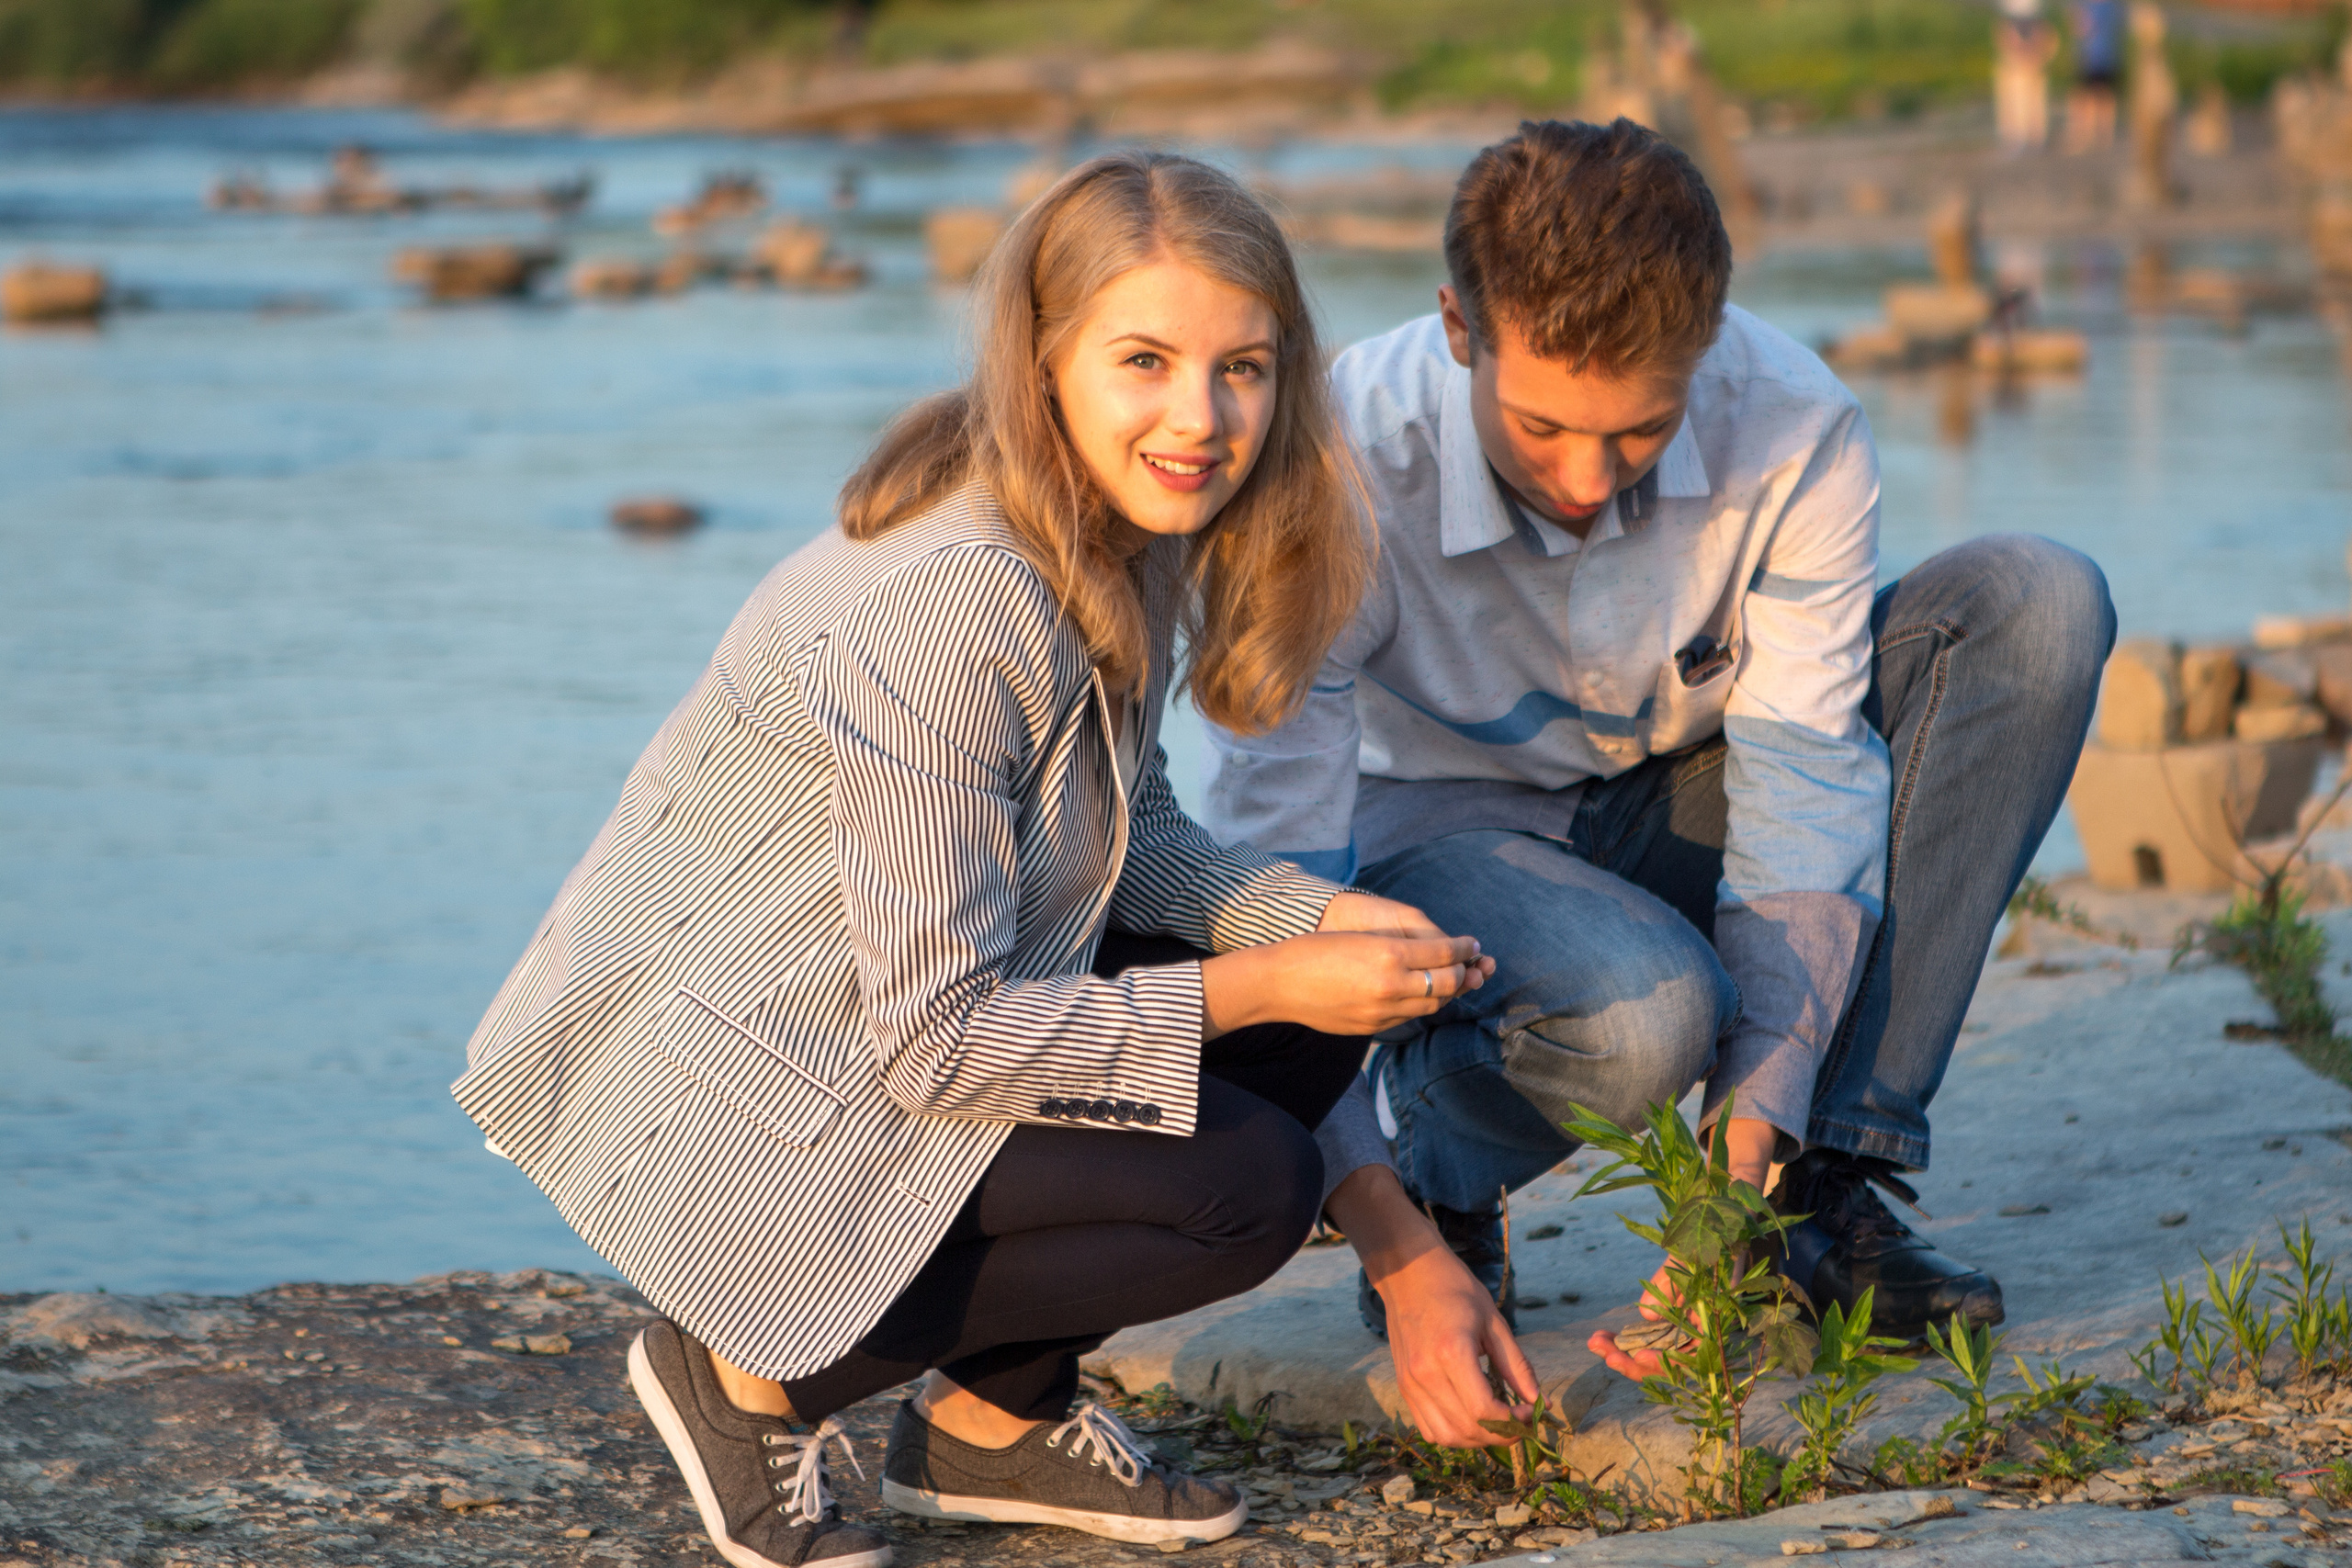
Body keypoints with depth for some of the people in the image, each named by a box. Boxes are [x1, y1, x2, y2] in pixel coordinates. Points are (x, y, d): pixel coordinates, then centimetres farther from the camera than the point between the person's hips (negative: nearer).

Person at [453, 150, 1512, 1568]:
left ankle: (995, 1414, 13)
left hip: (911, 1010, 9)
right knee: (1248, 1188, -16)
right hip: (722, 1095, -9)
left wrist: (1317, 919, -7)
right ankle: (759, 1373, -1)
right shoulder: (950, 610, -31)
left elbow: (1132, 838, 11)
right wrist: (1260, 987, -23)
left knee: (1308, 1031, 0)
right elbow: (939, 1040, -27)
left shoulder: (1130, 538, -3)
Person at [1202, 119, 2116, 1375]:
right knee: (1640, 1009, -39)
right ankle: (1427, 1155, -1)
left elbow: (1807, 793, -21)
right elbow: (1276, 863, -32)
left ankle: (1829, 1186, -17)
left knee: (2036, 607, -20)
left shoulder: (1797, 432, -24)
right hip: (1433, 827, -4)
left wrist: (1747, 1141, -33)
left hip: (1668, 803, 4)